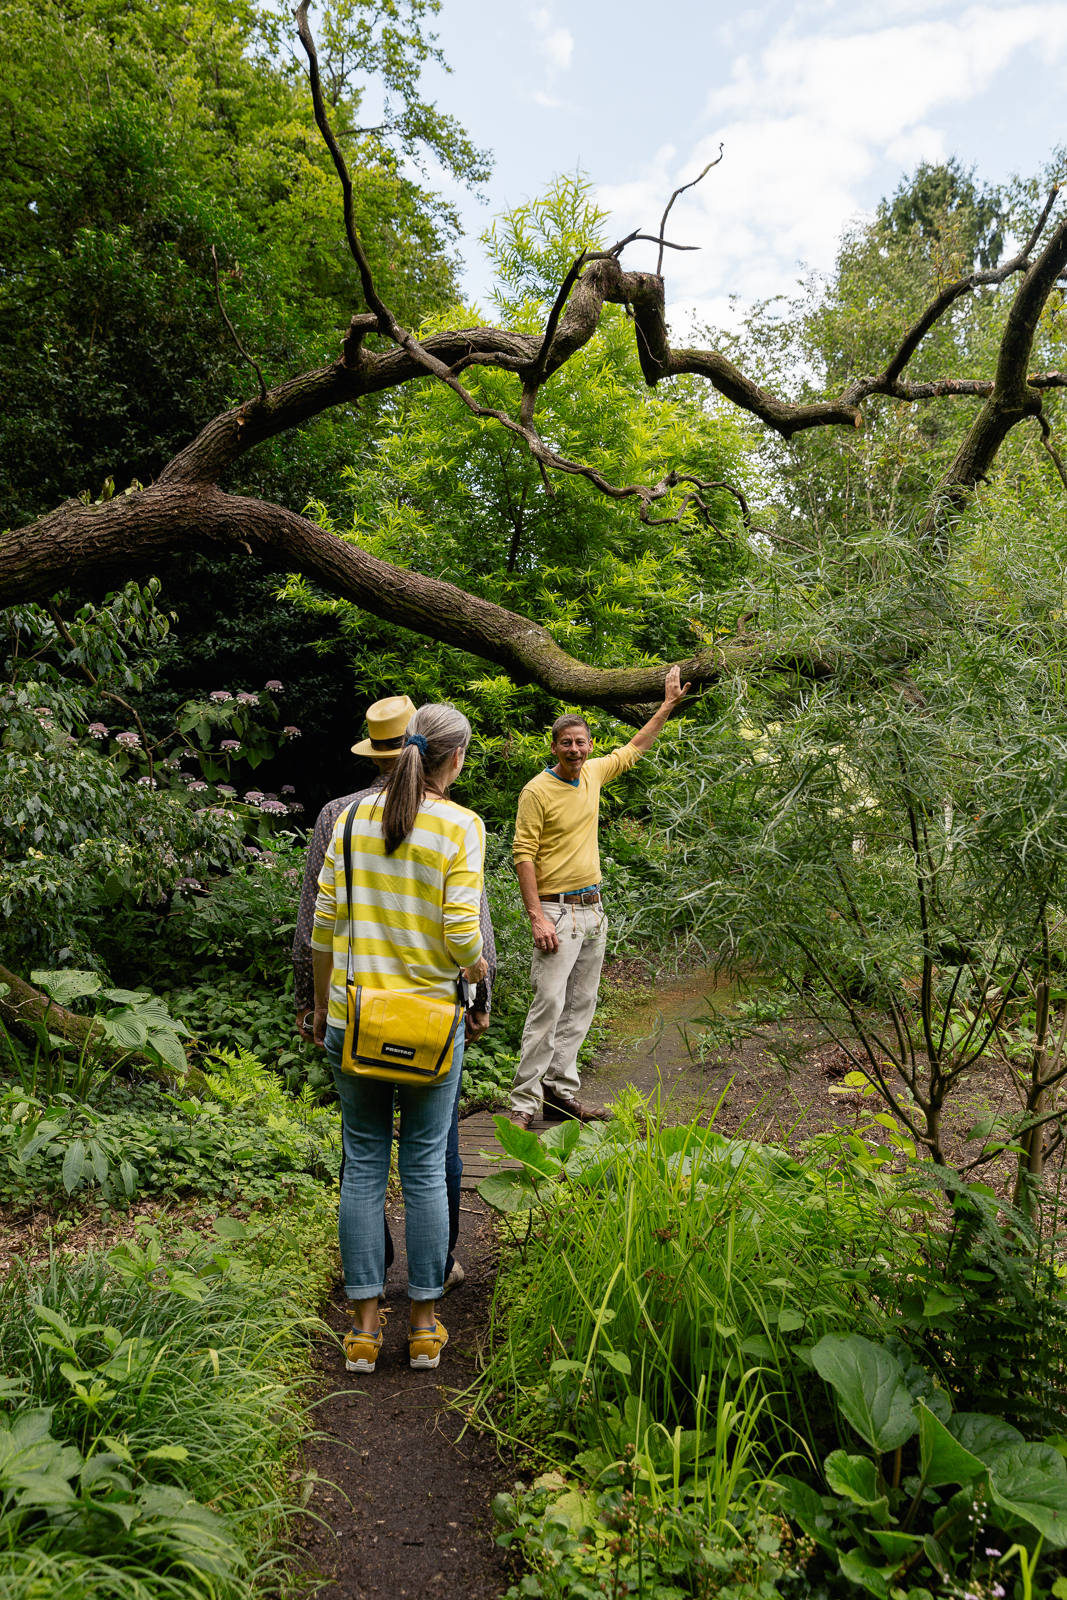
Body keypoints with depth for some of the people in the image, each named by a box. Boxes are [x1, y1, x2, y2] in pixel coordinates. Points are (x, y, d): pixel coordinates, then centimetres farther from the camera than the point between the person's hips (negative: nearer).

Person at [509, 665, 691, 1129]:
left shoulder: (593, 774, 9)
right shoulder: (537, 790, -10)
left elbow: (634, 748, 26)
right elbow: (524, 855, -13)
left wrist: (668, 705, 27)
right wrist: (537, 916, -19)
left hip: (593, 908, 7)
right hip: (558, 910, -7)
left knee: (581, 1004, 8)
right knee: (549, 1003, -12)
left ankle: (560, 1089, 15)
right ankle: (524, 1101, -5)